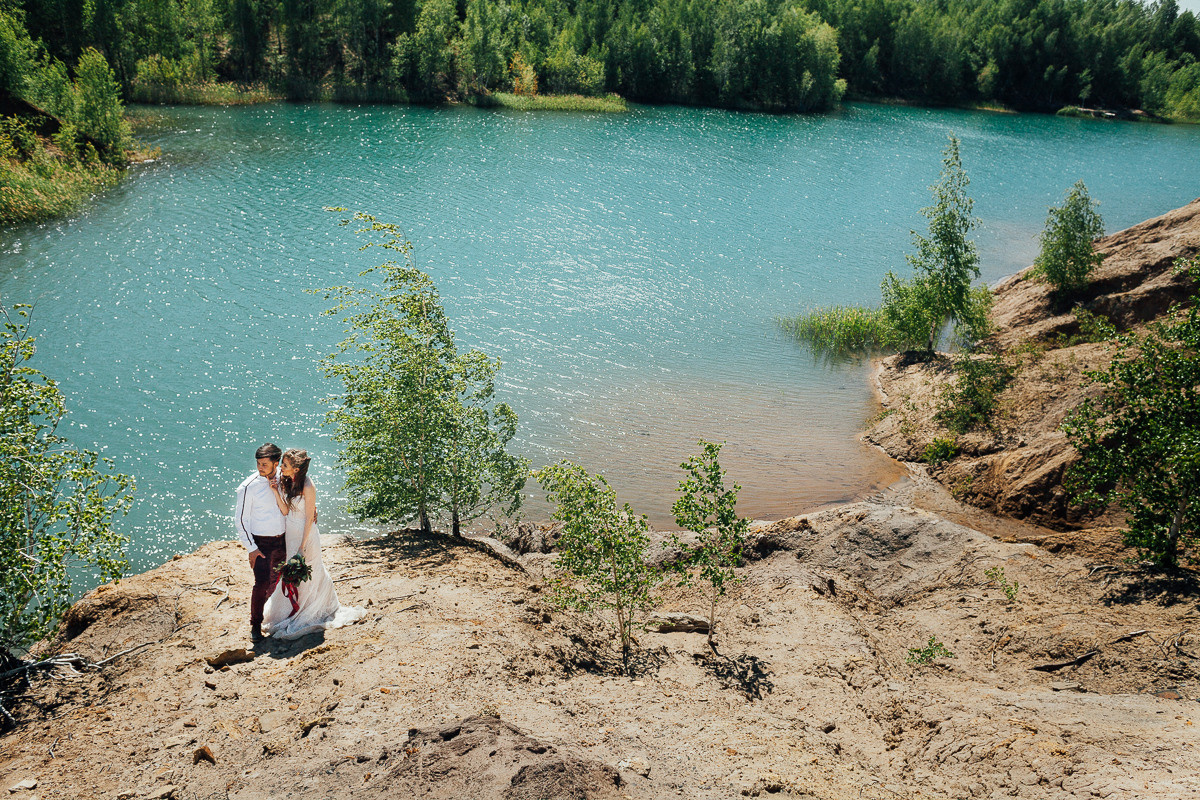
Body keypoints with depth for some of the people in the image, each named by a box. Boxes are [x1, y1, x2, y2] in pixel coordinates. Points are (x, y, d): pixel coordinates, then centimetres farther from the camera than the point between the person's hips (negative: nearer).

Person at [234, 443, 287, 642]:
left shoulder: (281, 481, 0)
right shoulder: (248, 487, -15)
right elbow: (240, 520, -11)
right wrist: (251, 548, -14)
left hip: (281, 540, 5)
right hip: (261, 542, -5)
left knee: (277, 581, 15)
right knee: (261, 583, -9)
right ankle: (255, 625, 4)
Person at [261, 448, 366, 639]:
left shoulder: (307, 487, -23)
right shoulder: (284, 482, -3)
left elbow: (309, 518, -17)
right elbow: (285, 510, -6)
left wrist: (302, 546, -15)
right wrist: (276, 492, -20)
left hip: (305, 534, -6)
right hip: (289, 533, 6)